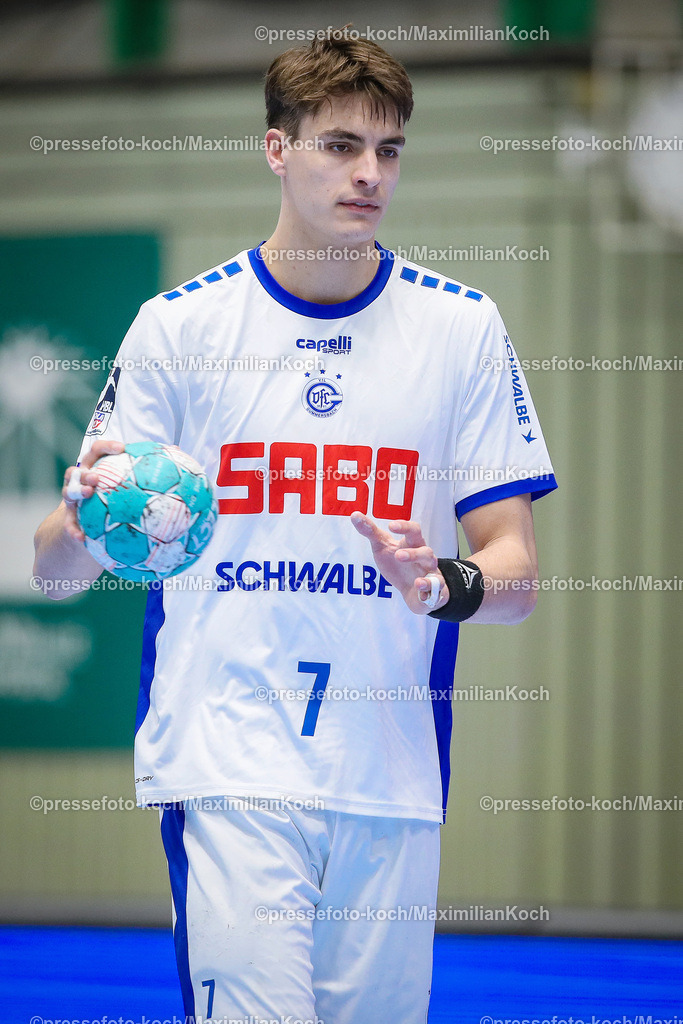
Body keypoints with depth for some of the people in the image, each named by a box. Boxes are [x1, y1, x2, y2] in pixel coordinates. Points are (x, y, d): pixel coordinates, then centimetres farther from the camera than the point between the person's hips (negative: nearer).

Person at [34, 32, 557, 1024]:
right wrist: (88, 516, -21)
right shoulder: (180, 324, 3)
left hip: (392, 775, 2)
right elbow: (56, 563, 3)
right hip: (226, 767, -2)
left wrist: (448, 586, -17)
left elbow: (516, 570, 6)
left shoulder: (462, 326, 7)